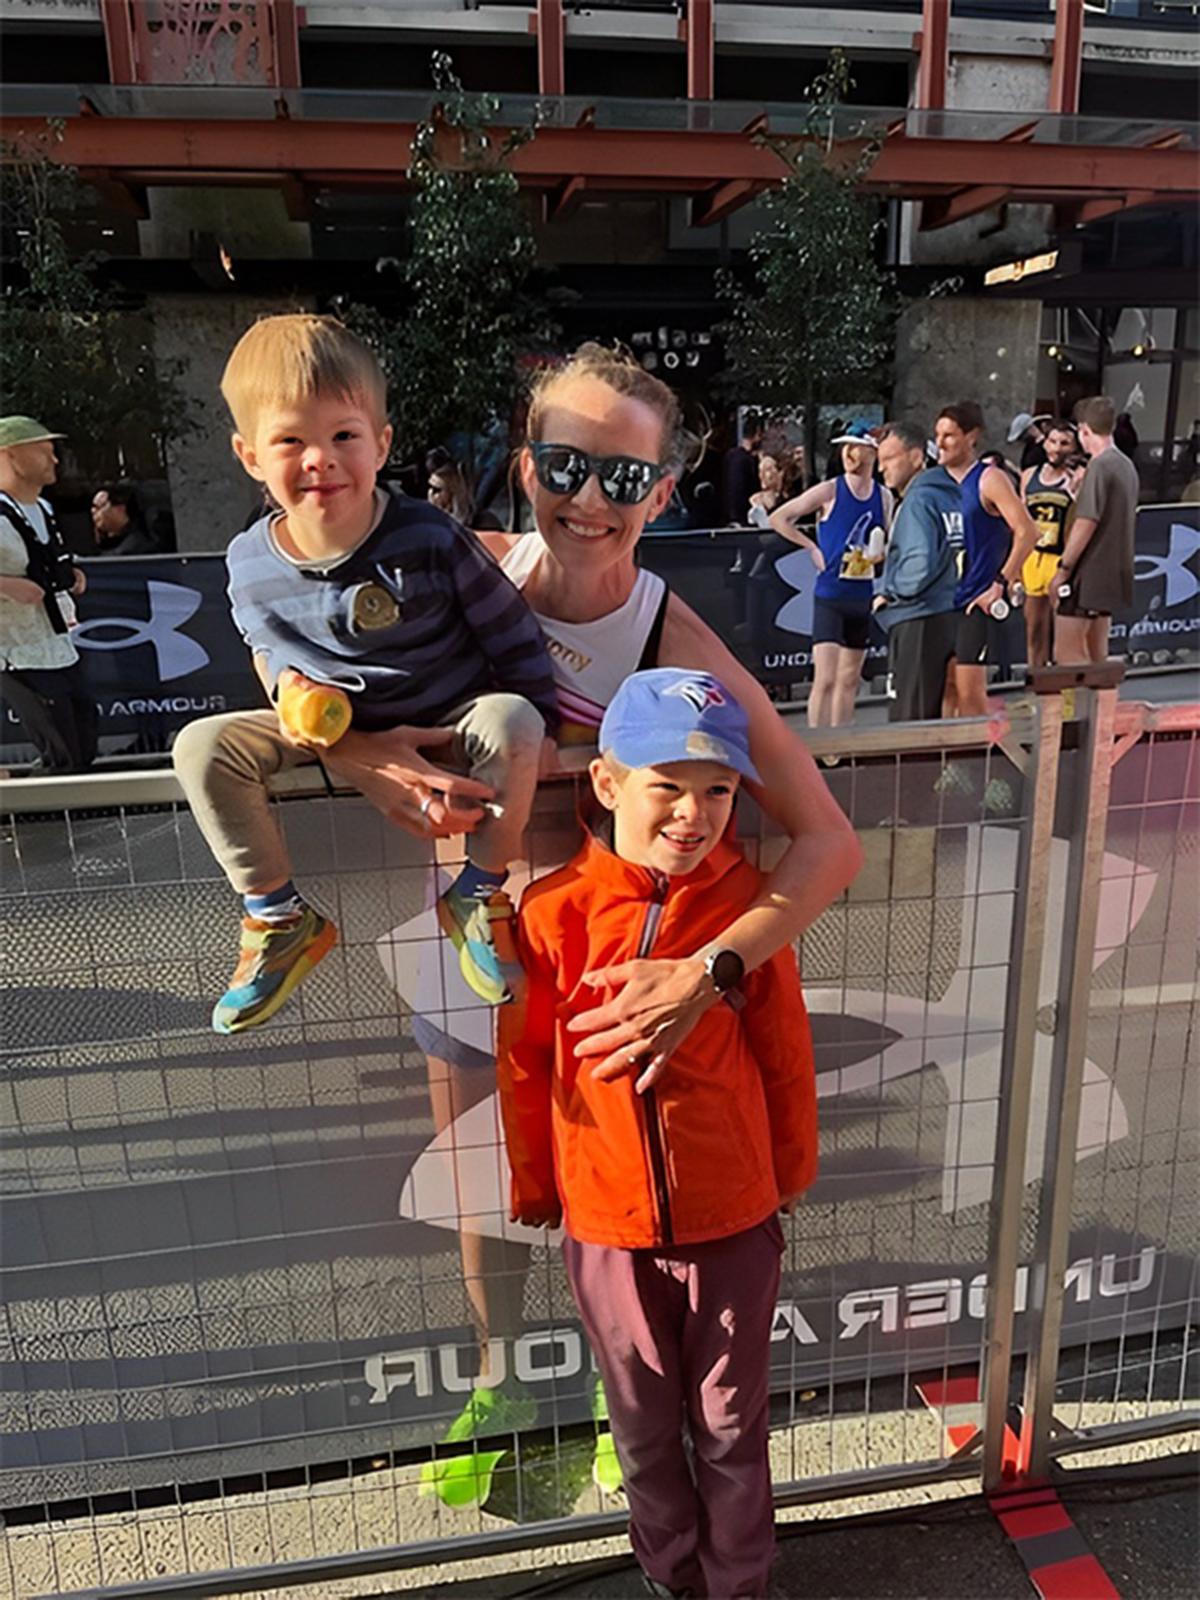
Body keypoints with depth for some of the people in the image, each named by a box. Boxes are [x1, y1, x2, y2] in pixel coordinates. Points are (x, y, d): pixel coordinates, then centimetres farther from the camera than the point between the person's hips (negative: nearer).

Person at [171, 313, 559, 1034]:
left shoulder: (429, 538, -18)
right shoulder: (252, 563, -8)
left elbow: (513, 638, -10)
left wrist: (530, 733, -13)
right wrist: (287, 687, -9)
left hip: (449, 722, -2)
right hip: (329, 729, 3)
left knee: (513, 718, -34)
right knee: (203, 745, -16)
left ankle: (476, 899, -11)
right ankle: (278, 918, 0)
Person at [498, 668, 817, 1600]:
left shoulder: (746, 903, -13)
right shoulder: (556, 912, -15)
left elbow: (784, 1051, -2)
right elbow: (526, 1064, -3)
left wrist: (792, 1172, 8)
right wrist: (535, 1188, 7)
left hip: (734, 1216, 0)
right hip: (609, 1223, 1)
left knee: (731, 1426, 20)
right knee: (647, 1429, 23)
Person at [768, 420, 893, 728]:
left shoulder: (884, 497, 6)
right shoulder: (829, 491, -6)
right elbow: (778, 518, -3)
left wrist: (880, 553, -1)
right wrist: (812, 547, -7)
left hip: (863, 596, 5)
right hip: (829, 595, -5)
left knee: (849, 680, 12)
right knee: (825, 678, -11)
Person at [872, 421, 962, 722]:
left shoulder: (918, 500, -12)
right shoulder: (951, 494, 14)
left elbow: (920, 564, -23)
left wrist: (888, 591, -6)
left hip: (919, 621, -9)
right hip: (949, 615, 9)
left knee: (907, 721, -4)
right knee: (933, 718, 15)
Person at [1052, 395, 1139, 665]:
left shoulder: (1099, 465, -14)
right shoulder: (1127, 465, 14)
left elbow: (1086, 523, -19)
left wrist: (1063, 568, -15)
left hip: (1089, 574, -9)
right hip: (1114, 575, 9)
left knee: (1066, 653, -7)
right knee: (1096, 655, 14)